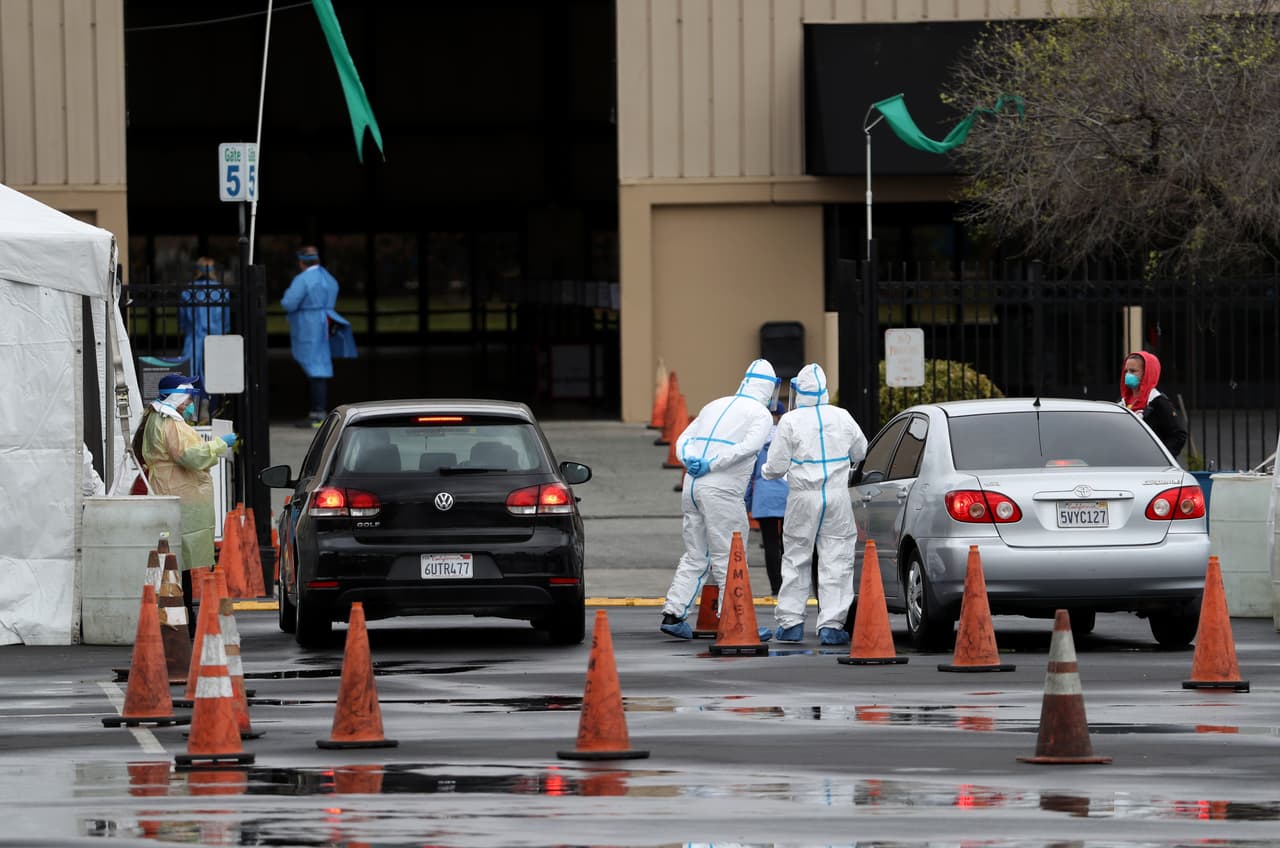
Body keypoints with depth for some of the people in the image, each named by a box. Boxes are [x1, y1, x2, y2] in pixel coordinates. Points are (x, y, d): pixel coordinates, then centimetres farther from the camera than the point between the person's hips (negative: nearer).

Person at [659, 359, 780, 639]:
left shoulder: (716, 406, 20)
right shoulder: (760, 414, 0)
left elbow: (684, 440, 16)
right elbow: (749, 446, -17)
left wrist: (691, 461, -3)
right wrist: (711, 465, -17)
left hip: (692, 487, 6)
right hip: (722, 491, -6)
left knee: (695, 557, 13)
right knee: (727, 559, -2)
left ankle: (673, 613, 6)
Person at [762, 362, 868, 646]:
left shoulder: (790, 421, -8)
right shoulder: (842, 418, 1)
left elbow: (777, 466, -6)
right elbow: (860, 453, 16)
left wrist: (766, 471, 17)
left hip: (803, 497, -1)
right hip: (837, 498, 1)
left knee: (795, 559, 12)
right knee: (836, 561, 3)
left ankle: (790, 622, 13)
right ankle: (831, 626, -3)